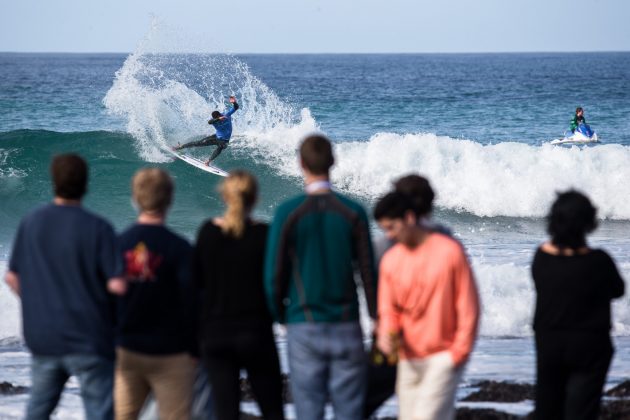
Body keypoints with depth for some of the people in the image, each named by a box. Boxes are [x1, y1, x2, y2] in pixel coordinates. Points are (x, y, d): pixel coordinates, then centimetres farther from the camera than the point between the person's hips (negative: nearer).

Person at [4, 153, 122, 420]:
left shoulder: (31, 223, 2)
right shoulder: (97, 228, -13)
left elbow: (12, 278, 8)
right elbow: (117, 284, -17)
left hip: (41, 337, 5)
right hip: (89, 338, -5)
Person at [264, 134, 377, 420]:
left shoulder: (288, 213, -5)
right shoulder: (353, 212, -2)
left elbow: (274, 275, -3)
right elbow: (368, 271, 1)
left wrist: (280, 316, 12)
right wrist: (376, 318, 12)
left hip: (304, 328, -1)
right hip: (346, 327, 1)